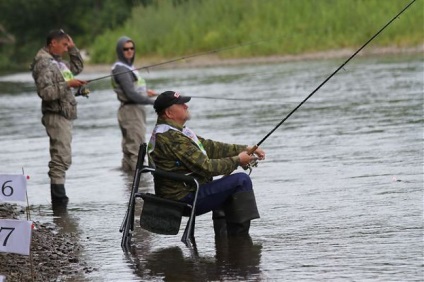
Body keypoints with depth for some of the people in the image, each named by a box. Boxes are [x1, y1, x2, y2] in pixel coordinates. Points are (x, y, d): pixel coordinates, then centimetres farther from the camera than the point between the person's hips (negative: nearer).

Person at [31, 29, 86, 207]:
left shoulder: (58, 62, 16)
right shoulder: (44, 64, -13)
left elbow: (78, 67, 31)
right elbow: (45, 92, -22)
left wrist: (73, 48, 19)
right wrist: (67, 84, -19)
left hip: (65, 115, 10)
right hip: (56, 115, -10)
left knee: (61, 158, 10)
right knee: (61, 157, -13)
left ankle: (58, 198, 13)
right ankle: (59, 197, -14)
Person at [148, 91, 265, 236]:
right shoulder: (171, 137, -21)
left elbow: (209, 147, 15)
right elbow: (206, 167, -21)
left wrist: (244, 149, 8)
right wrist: (237, 160, -8)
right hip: (185, 199, -11)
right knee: (241, 180, -11)